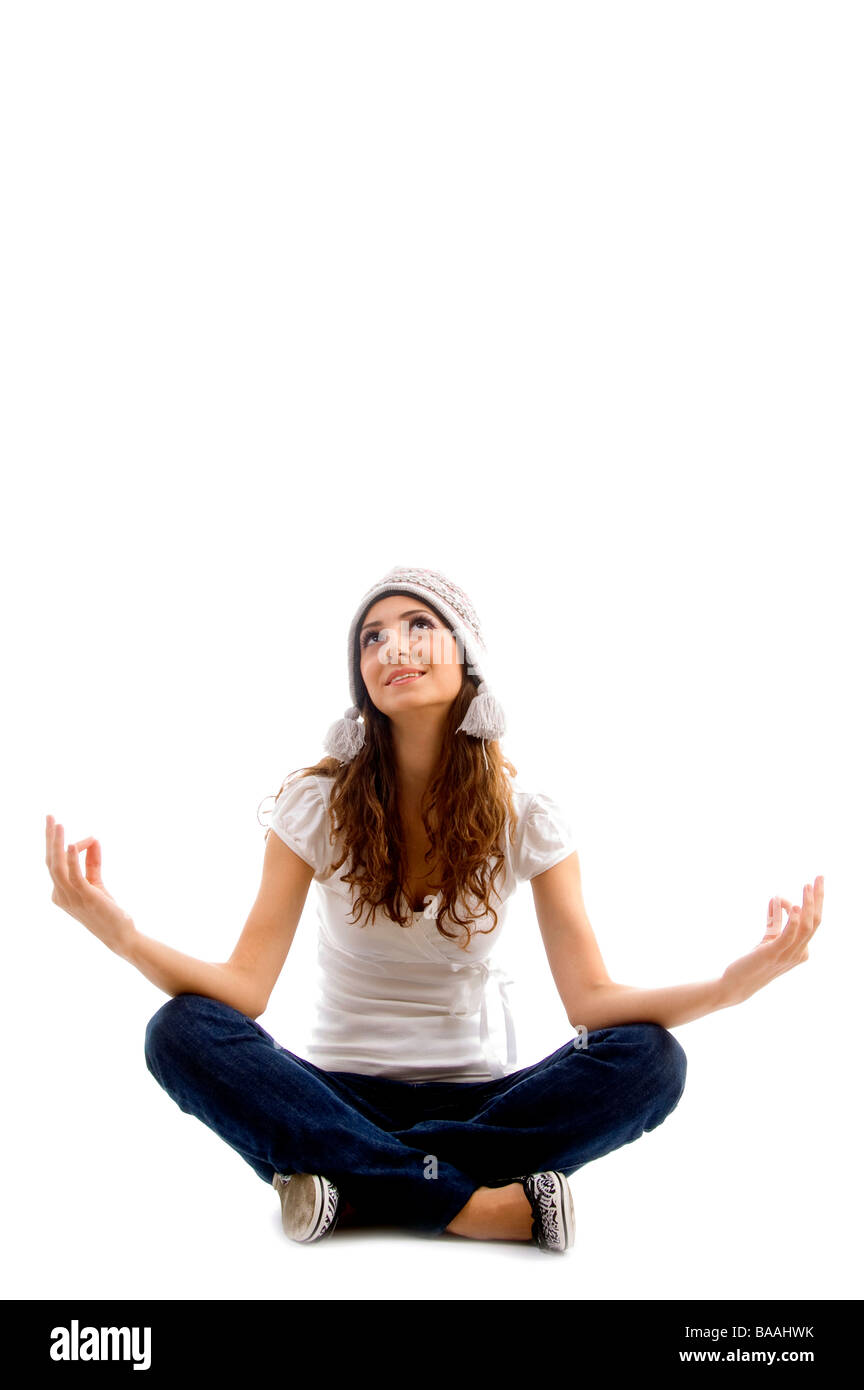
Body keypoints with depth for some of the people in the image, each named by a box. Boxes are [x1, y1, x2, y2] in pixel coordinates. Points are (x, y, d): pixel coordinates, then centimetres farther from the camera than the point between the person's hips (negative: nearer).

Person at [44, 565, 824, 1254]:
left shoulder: (527, 819, -3)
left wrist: (729, 985, -30)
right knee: (183, 1033, -28)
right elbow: (246, 990, -13)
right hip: (341, 1092, 0)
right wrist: (123, 935, -33)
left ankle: (353, 1188, -24)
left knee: (648, 1060, -26)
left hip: (474, 1098, 1)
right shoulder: (317, 805, -4)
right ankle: (484, 1206, -30)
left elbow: (591, 997, -12)